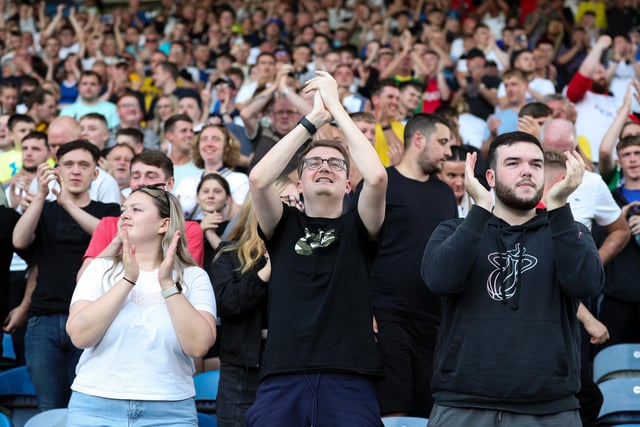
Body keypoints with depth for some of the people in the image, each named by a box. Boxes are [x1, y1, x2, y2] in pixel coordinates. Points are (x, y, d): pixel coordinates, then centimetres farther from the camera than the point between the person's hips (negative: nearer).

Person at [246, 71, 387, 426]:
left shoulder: (358, 228, 12)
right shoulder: (284, 226, 15)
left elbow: (376, 177, -7)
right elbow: (258, 179, -4)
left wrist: (336, 108, 0)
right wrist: (314, 118, -1)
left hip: (350, 379, 0)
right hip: (282, 378, 1)